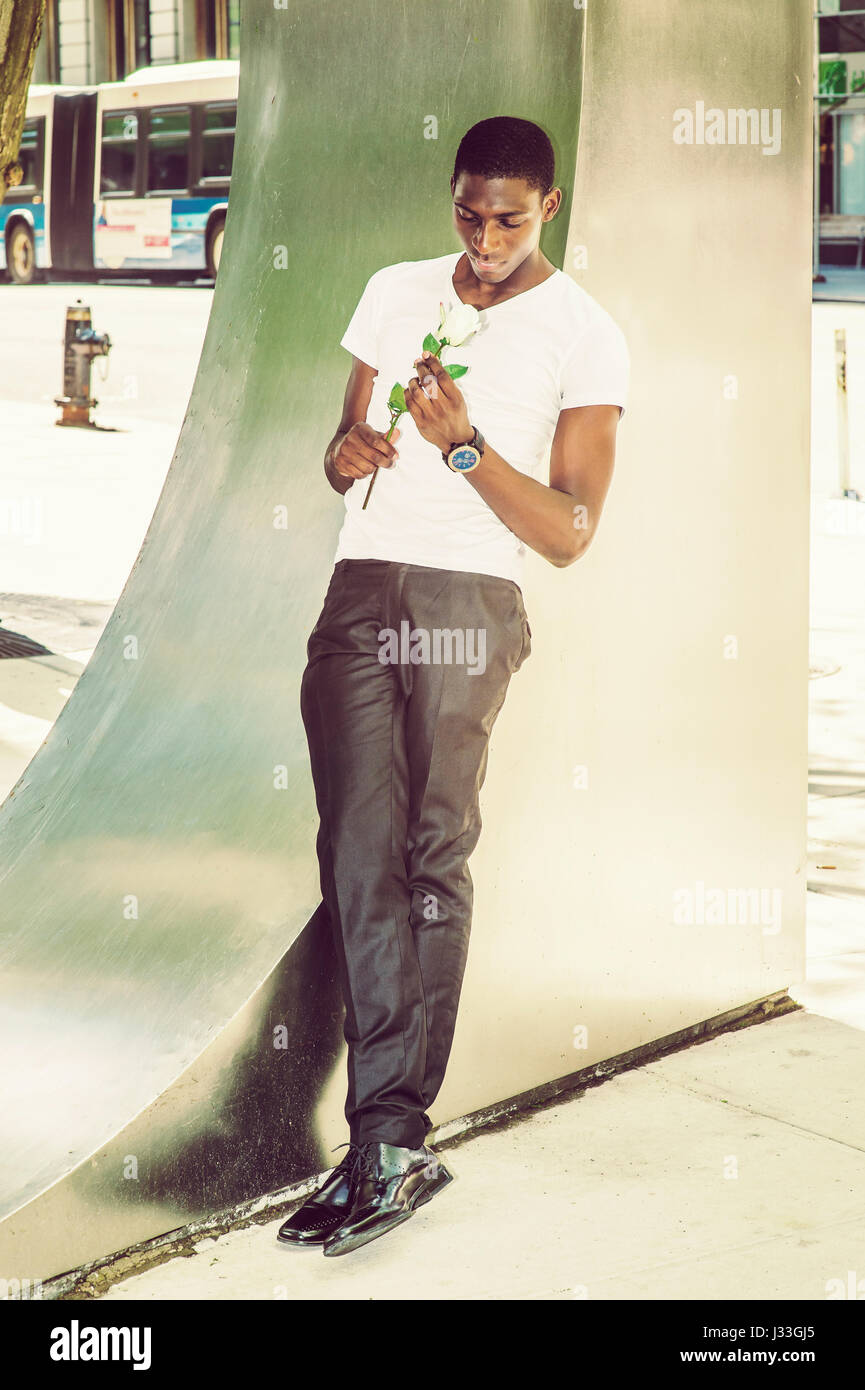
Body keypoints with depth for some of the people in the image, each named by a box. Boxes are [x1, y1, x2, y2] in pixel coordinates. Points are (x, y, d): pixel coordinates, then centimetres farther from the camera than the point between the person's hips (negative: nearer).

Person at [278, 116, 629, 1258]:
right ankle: (396, 1150, -14)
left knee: (432, 855, -10)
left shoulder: (586, 337, 5)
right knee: (360, 853, -11)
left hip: (469, 602, -3)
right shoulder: (396, 292, 19)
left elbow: (570, 533, 0)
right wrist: (344, 452, 1)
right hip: (359, 593, 4)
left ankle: (384, 1140, -11)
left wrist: (465, 444, -13)